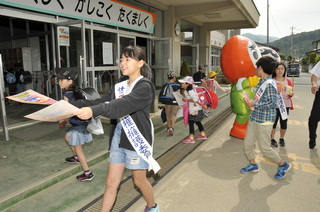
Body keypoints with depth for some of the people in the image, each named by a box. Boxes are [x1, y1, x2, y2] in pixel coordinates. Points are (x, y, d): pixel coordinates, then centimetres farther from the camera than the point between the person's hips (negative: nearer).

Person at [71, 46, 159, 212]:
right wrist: (71, 104, -8)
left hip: (137, 140, -6)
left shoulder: (145, 87, -15)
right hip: (119, 137, 6)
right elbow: (102, 102, 1)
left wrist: (94, 111, -45)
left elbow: (123, 105, -32)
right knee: (111, 182, 10)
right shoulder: (120, 87, 8)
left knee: (139, 181, 14)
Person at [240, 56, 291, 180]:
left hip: (264, 121, -9)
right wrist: (251, 102, 6)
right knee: (247, 144, 11)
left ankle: (283, 165, 24)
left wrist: (254, 104, -18)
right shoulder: (261, 82, 10)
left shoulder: (270, 84, -17)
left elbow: (272, 103, -22)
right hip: (254, 119, 9)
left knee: (264, 148, 2)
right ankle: (253, 165, 30)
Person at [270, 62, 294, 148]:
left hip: (285, 105, 3)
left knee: (284, 123, 8)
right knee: (273, 122, 1)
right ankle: (272, 139, 17)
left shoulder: (288, 81, 5)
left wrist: (291, 94, -12)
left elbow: (291, 92, 10)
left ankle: (281, 139, 28)